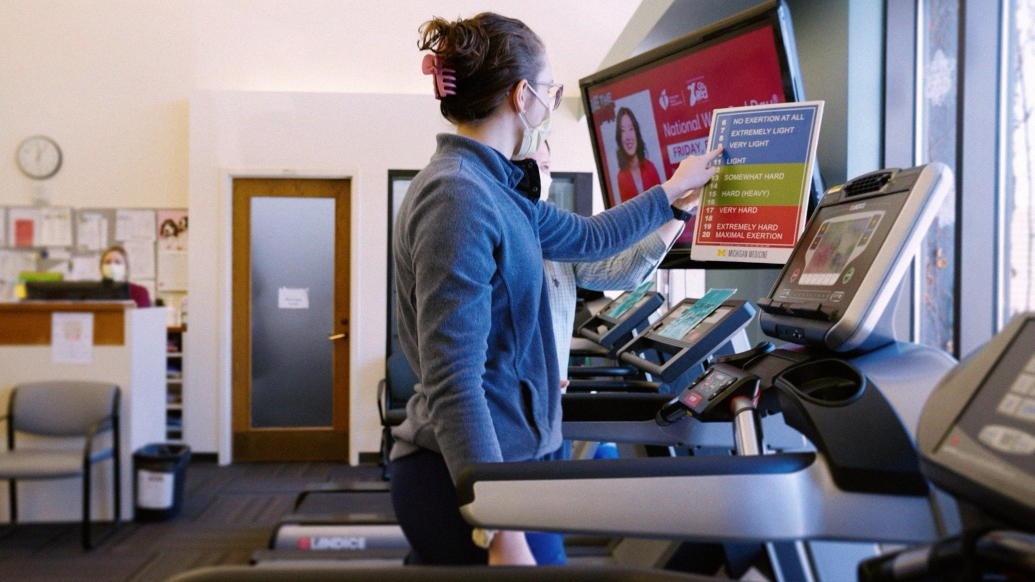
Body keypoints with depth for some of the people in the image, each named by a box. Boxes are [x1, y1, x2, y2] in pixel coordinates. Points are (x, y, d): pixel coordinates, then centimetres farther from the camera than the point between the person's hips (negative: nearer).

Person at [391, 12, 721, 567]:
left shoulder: (487, 187, 9)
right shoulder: (457, 197, -21)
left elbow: (590, 237, 25)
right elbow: (454, 383, -26)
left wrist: (673, 190, 36)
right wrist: (502, 532, -27)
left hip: (498, 459, 9)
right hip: (466, 479, -9)